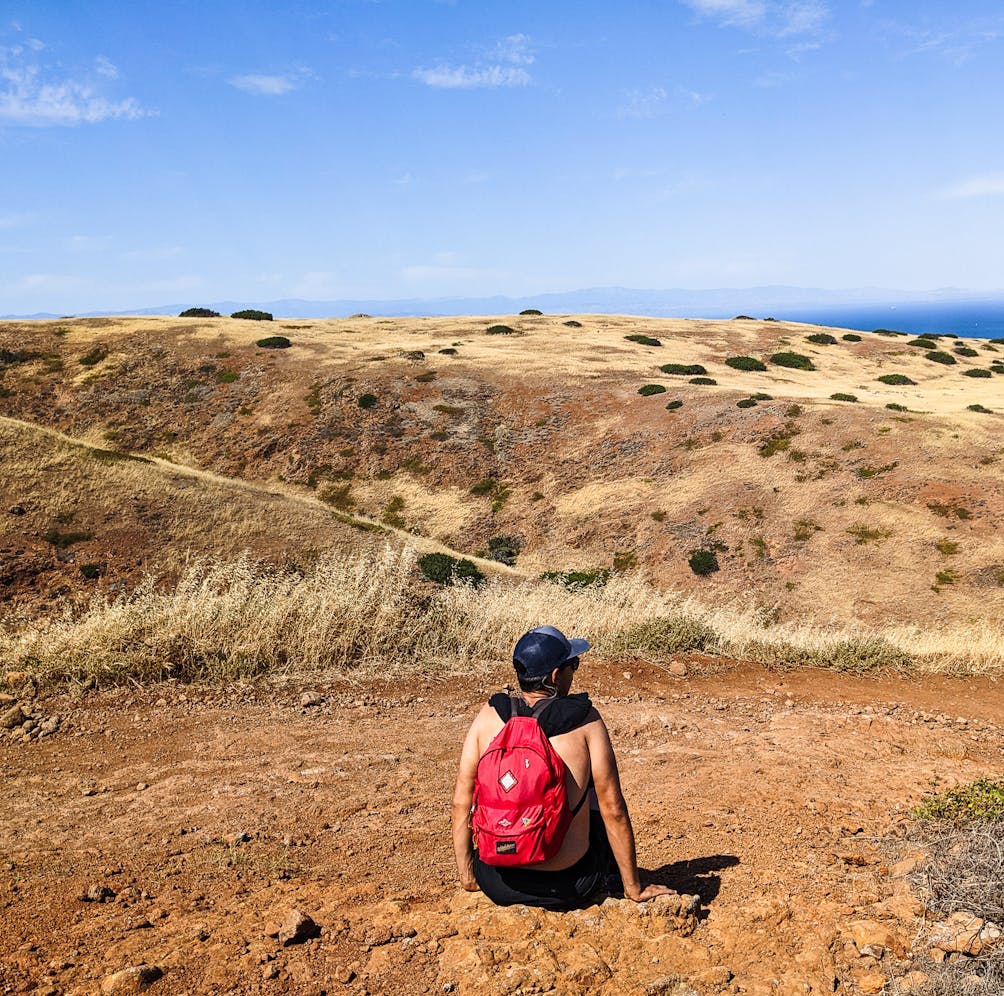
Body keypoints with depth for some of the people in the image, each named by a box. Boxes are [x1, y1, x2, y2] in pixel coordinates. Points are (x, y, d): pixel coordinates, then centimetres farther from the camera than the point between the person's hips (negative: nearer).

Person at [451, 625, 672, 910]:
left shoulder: (488, 715, -4)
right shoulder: (585, 720, -11)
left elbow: (461, 800, -1)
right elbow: (613, 810, -7)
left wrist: (466, 873, 13)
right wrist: (634, 888, 5)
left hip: (497, 884, 2)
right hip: (567, 889, -2)